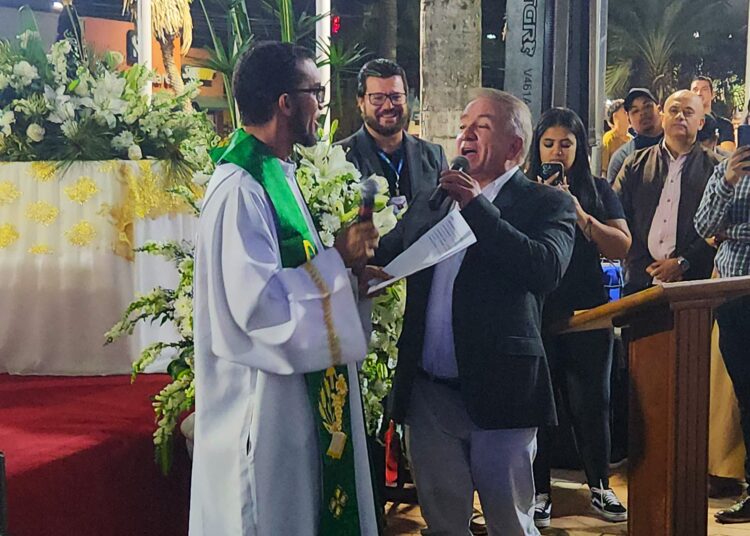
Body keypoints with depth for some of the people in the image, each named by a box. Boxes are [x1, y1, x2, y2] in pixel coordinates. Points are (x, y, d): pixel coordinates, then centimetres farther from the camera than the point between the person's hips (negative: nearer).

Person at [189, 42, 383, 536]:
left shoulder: (276, 174, 11)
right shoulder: (240, 188, -21)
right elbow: (257, 303, -27)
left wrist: (342, 263, 3)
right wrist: (337, 258, -18)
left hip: (302, 393, 10)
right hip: (264, 403, -10)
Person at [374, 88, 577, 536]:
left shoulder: (548, 204, -3)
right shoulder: (431, 201, 14)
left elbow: (547, 269, -21)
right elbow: (384, 259, 14)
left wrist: (477, 207, -18)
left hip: (499, 395, -5)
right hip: (429, 393, 5)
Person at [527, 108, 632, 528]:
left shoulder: (598, 190, 7)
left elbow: (622, 246, -1)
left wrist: (580, 215, -13)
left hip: (588, 312, 1)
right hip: (536, 312, -1)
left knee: (592, 402, 6)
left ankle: (600, 486, 23)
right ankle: (540, 493, 16)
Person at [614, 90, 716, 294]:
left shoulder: (715, 168, 6)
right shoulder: (636, 163, 12)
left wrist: (682, 263, -11)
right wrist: (646, 264, -5)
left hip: (693, 279, -2)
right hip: (639, 279, 2)